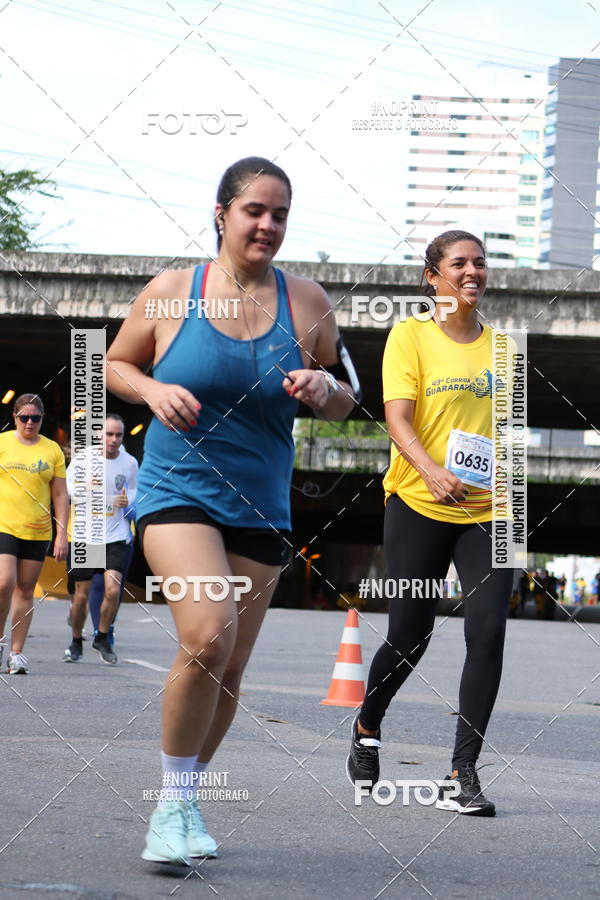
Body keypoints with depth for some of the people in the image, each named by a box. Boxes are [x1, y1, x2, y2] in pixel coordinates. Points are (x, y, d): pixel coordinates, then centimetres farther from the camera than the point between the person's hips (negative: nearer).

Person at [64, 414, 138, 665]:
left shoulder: (130, 462, 1)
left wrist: (128, 500, -6)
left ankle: (102, 638, 8)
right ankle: (76, 643, 26)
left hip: (116, 536, 1)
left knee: (113, 590, -15)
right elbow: (67, 484, 6)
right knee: (81, 595, 3)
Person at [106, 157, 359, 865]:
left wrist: (325, 388, -11)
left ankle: (185, 800, 30)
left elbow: (343, 404, 12)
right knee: (208, 636, -26)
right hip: (177, 488, -3)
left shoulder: (306, 301, 3)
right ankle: (172, 801, -8)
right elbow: (115, 364, 12)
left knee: (228, 673, 7)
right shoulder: (171, 290, -2)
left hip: (262, 507, 4)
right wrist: (154, 390, -9)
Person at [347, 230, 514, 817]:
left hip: (487, 509, 3)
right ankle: (366, 726, 35)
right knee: (410, 635, 3)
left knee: (488, 630, -12)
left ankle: (462, 774, -5)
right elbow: (397, 417, -12)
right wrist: (432, 471, -29)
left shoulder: (499, 344, 11)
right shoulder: (409, 336, -2)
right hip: (418, 504, -3)